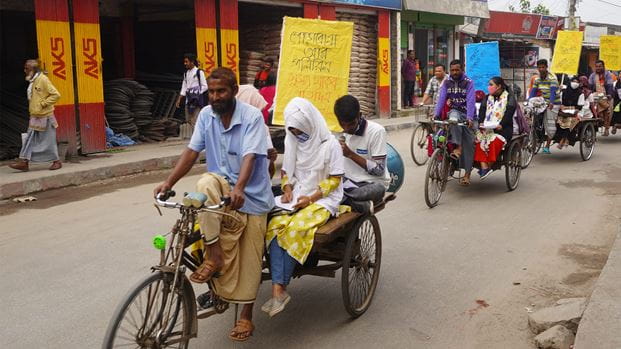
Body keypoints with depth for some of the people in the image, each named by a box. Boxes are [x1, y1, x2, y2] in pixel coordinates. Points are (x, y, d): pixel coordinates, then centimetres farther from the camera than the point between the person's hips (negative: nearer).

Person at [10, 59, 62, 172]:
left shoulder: (43, 79, -13)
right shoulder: (32, 81, 12)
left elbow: (56, 95, -18)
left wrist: (42, 104, -17)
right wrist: (32, 109, 13)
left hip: (45, 116, -8)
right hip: (35, 116, 8)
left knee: (48, 140, 1)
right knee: (29, 139, 4)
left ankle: (57, 161, 13)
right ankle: (24, 161, 3)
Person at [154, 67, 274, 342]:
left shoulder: (252, 117, -16)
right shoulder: (206, 115, -2)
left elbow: (249, 156, -27)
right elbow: (192, 151, -2)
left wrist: (239, 188, -44)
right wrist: (168, 183, -14)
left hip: (251, 194, -3)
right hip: (222, 186, 3)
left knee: (248, 259, -1)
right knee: (205, 183, -33)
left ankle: (246, 316, 18)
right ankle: (215, 257, -23)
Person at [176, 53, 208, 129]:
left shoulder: (199, 72, -7)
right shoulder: (186, 73, 12)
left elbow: (205, 87, -7)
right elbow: (184, 88, 15)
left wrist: (196, 94, -13)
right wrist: (179, 100, 10)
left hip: (197, 100, -7)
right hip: (188, 100, 7)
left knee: (195, 121, -12)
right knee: (188, 120, 9)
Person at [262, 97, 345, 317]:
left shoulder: (329, 144, -7)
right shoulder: (292, 141, 10)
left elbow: (335, 180, -6)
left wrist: (312, 198, -16)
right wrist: (287, 189, -2)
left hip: (323, 199, -5)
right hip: (297, 196, 5)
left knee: (295, 229, -31)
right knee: (275, 225, -25)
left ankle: (281, 288, -19)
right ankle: (277, 289, -29)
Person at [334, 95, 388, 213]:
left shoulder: (376, 131, -13)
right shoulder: (342, 131, 5)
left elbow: (379, 170, -14)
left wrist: (350, 154, -19)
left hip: (373, 183, -5)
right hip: (349, 181, 5)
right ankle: (364, 205, -23)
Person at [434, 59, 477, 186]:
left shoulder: (469, 83, -7)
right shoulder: (447, 83, 4)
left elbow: (470, 101, -18)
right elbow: (441, 98, -5)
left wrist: (469, 118, -31)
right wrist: (436, 115, -19)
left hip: (467, 115, -2)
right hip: (454, 112, 2)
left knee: (469, 142, -7)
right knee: (453, 116, -36)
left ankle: (467, 173, -1)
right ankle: (458, 147, -32)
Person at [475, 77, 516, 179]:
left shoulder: (509, 97, 6)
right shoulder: (487, 98, 22)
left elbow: (510, 112, -7)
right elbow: (482, 110, 10)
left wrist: (501, 125, -21)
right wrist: (481, 123, -10)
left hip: (502, 128, -4)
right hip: (487, 128, 4)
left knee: (495, 141, -36)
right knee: (479, 139, -29)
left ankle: (488, 166, -25)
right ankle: (484, 167, -34)